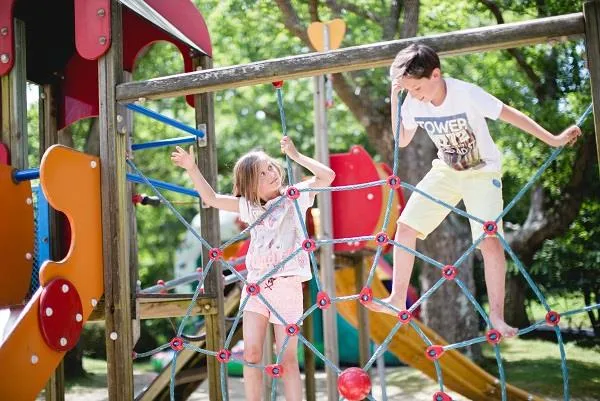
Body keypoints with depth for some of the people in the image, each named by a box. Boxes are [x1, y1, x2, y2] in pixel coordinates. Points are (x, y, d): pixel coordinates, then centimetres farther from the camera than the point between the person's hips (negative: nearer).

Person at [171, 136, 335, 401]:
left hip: (287, 284, -4)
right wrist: (192, 169, 4)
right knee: (251, 353, -1)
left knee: (287, 359, 0)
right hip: (256, 284, 4)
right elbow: (212, 198, 13)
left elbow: (327, 176, -10)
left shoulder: (296, 197, 2)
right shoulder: (249, 207, 12)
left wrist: (295, 155, -10)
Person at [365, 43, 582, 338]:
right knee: (405, 226, -4)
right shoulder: (413, 102, -12)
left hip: (482, 171, -5)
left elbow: (510, 114, -19)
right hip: (446, 171, 5)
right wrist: (394, 100, -13)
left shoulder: (466, 93, -27)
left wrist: (553, 140, -20)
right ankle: (398, 299, 9)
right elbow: (402, 141, 0)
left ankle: (496, 315, -8)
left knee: (490, 240, -20)